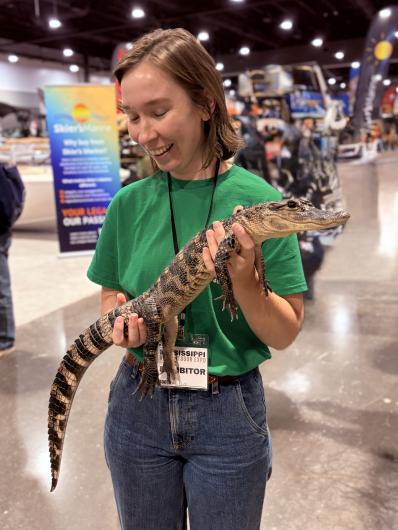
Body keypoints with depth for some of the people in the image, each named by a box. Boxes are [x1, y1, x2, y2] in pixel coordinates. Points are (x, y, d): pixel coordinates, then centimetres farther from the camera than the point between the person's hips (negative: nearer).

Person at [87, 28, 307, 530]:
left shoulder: (259, 200, -12)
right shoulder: (130, 203, -5)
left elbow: (284, 335, -9)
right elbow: (110, 298, 7)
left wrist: (243, 277, -27)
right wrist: (124, 318, -14)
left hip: (228, 414, -2)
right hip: (137, 406, 3)